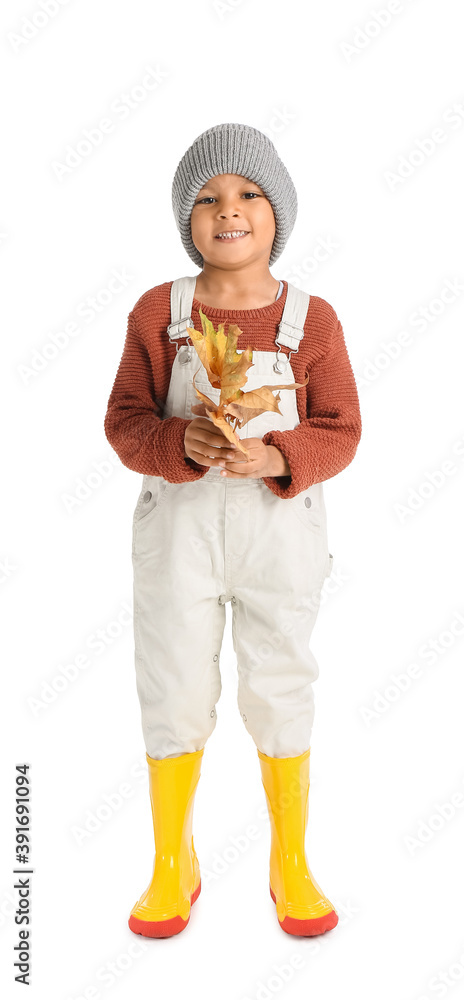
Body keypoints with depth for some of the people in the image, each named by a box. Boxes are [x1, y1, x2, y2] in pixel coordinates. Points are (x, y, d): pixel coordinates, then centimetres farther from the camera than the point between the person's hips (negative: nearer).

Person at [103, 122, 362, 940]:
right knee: (174, 696, 8)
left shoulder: (312, 319, -2)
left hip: (281, 525, 0)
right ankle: (171, 866, 31)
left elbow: (339, 433, -2)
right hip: (177, 526, 1)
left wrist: (275, 458, -21)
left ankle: (291, 864, 32)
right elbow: (125, 422, -2)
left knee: (280, 694, 10)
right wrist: (182, 444, -23)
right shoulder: (158, 311, -2)